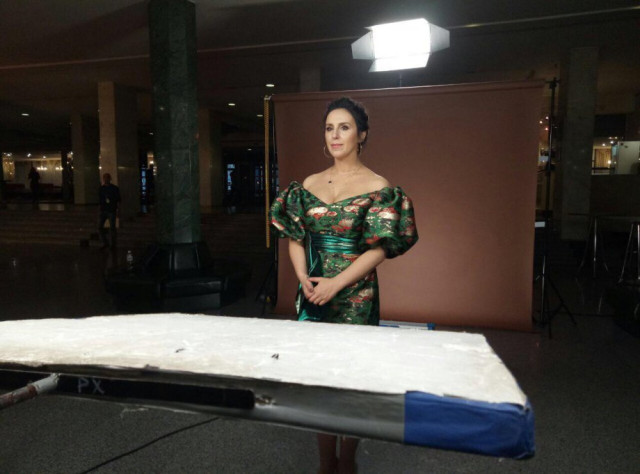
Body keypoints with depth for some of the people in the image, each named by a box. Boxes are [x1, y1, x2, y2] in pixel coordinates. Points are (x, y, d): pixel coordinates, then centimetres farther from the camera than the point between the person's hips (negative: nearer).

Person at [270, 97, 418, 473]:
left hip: (355, 296, -4)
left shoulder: (378, 188, -5)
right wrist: (304, 279, -8)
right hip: (313, 293, 4)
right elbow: (295, 237, 8)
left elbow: (378, 249, -11)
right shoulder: (309, 184, 7)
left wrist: (335, 284, -17)